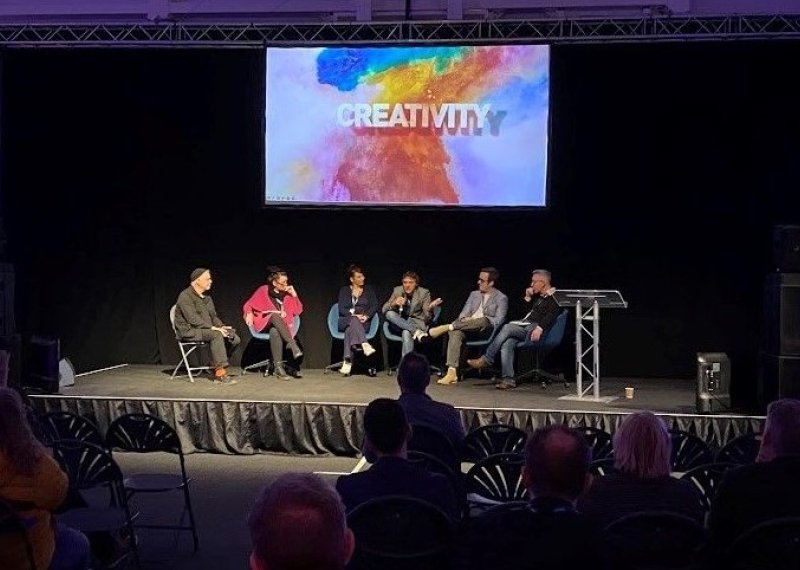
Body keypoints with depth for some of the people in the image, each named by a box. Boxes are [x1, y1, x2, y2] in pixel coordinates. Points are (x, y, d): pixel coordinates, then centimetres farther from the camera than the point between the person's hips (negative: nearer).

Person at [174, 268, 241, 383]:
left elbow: (213, 316, 19)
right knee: (216, 335, -35)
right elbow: (193, 319, -21)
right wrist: (213, 328, -26)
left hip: (207, 329, 8)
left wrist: (221, 326, -3)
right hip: (189, 330, -8)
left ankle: (216, 365, 3)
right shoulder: (185, 296, -11)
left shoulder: (206, 297, 16)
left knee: (235, 338, -11)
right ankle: (220, 373, -34)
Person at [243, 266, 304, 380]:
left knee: (275, 332, -38)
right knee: (275, 316, -38)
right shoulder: (263, 291, 2)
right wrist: (249, 314, -13)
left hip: (281, 325, 1)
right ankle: (292, 344, -49)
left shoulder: (287, 293, 9)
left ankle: (279, 367, -47)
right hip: (264, 324, -1)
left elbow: (298, 311, 7)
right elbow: (248, 305, 8)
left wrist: (294, 295, -3)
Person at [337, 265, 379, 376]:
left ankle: (348, 362, -47)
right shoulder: (344, 290, 13)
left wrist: (366, 316, -15)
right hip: (345, 321, 0)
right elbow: (341, 309, 1)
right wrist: (355, 315, -16)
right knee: (353, 321, -37)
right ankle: (365, 345, -55)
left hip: (363, 323, 0)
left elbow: (374, 306, 5)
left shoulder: (369, 290, 16)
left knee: (350, 329, -34)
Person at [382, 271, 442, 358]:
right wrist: (394, 304, -23)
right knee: (389, 313, -27)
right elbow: (384, 309, -2)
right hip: (400, 323, 4)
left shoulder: (424, 293, -7)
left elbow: (427, 318, -9)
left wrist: (430, 308, -32)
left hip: (417, 323, -4)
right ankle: (416, 332, -31)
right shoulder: (397, 290, -1)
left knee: (406, 333, -37)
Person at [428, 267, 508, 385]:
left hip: (486, 330, -4)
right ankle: (452, 372, -41)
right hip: (468, 329, 4)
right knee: (456, 332, -32)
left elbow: (498, 321, -4)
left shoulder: (501, 298, 7)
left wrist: (478, 320, -13)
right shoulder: (474, 294, 23)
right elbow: (464, 313, 16)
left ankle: (446, 327, -38)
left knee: (483, 320, -40)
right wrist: (465, 319, -9)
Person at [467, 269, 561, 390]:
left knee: (507, 328, -27)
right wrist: (528, 298, 18)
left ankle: (486, 359, -21)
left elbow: (551, 316, -15)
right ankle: (508, 379, -27)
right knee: (507, 343, -21)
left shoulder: (554, 297, -1)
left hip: (533, 329, -8)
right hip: (525, 325, 8)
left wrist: (539, 328, -30)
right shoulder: (538, 297, 28)